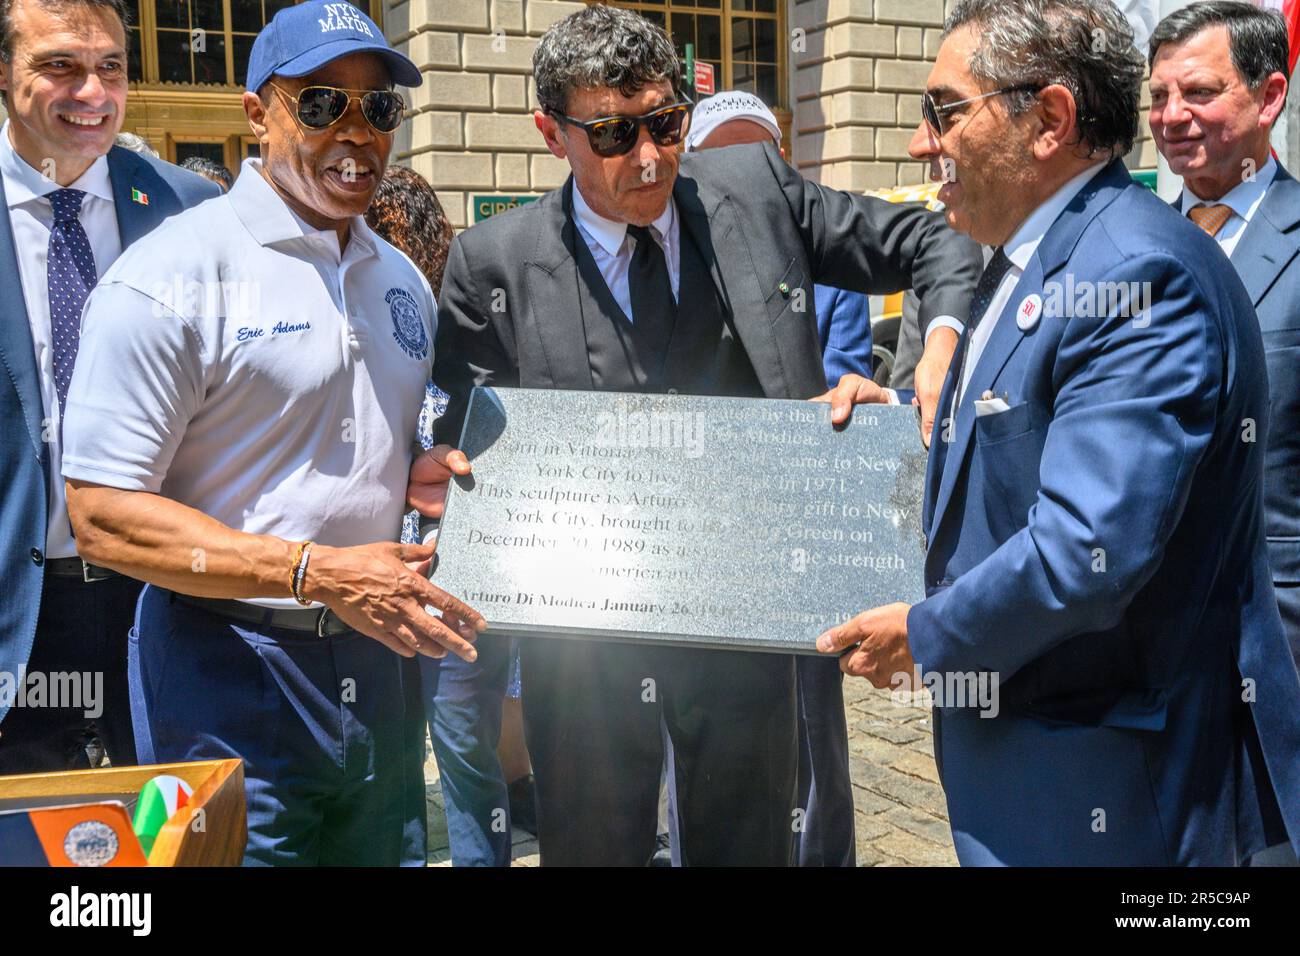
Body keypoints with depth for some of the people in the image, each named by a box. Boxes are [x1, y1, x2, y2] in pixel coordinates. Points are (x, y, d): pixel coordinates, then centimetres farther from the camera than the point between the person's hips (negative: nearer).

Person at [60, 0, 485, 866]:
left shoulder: (403, 281, 11)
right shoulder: (173, 274, -12)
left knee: (389, 849, 16)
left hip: (380, 658, 7)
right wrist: (317, 572, -22)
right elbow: (104, 515, -16)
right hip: (233, 677, -6)